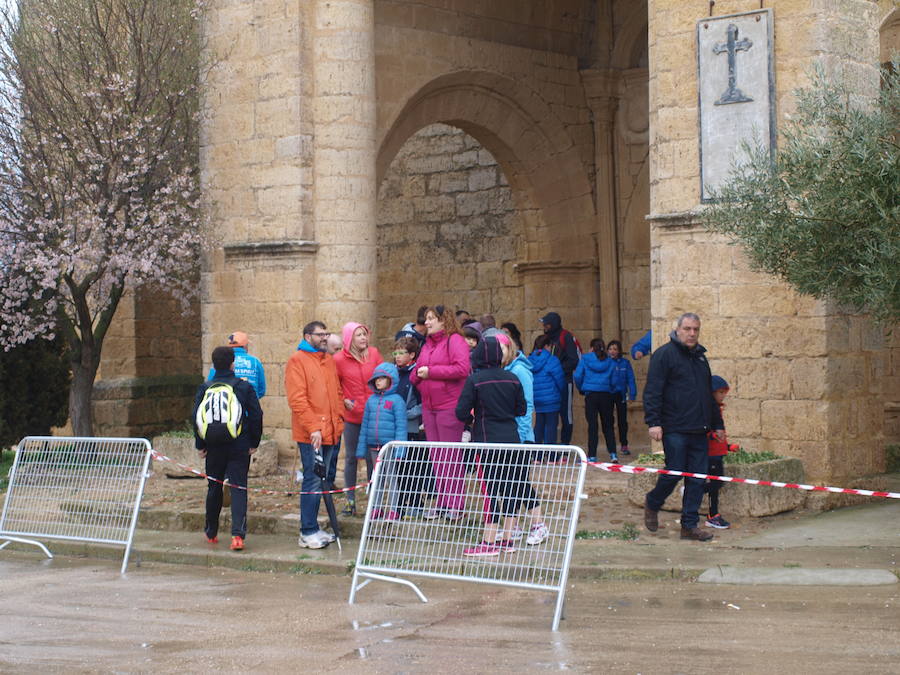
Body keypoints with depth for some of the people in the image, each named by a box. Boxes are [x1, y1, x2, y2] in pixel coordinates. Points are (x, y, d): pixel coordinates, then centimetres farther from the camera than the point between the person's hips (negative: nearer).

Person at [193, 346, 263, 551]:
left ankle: (211, 533, 27)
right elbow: (256, 415, -4)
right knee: (239, 488, -3)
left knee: (214, 488, 16)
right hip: (239, 447, -2)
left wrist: (200, 445, 9)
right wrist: (254, 442, 6)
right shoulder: (244, 387, -3)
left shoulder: (205, 388, 2)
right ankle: (238, 534, -19)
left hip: (214, 448, 2)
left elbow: (196, 418, 2)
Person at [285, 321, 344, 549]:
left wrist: (339, 419, 10)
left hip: (332, 432, 8)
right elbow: (297, 399, -14)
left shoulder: (329, 361, 17)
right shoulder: (297, 361, -7)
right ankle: (308, 533, -4)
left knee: (326, 480, 11)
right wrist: (313, 427, -19)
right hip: (310, 435, -8)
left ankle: (314, 528, 18)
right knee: (313, 481, -9)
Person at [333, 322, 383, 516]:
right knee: (351, 458, 6)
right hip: (351, 415, -1)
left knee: (372, 458, 4)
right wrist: (343, 400, -7)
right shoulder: (339, 359, -4)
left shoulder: (374, 354, 1)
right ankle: (350, 501, 13)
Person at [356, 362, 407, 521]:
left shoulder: (396, 400, -6)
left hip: (389, 447, -5)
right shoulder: (371, 400, 10)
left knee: (391, 477, 1)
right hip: (373, 447, 5)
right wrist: (362, 448, 11)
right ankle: (376, 508, 20)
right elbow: (365, 425, 13)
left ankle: (393, 509, 6)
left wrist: (398, 449, -14)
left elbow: (401, 426, -9)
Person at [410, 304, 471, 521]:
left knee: (451, 454, -4)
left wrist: (431, 372, -16)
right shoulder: (427, 344, 18)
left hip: (449, 406, -8)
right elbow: (416, 375, 22)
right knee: (436, 455, 10)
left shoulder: (455, 341, -6)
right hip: (429, 406, 8)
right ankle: (441, 501, 17)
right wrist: (417, 375, -2)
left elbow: (462, 368, -19)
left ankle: (456, 503, 2)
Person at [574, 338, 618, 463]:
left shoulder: (585, 359, 0)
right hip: (606, 395, 2)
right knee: (608, 425, 10)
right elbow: (614, 381, 4)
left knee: (592, 425, 0)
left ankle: (592, 456, -2)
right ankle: (613, 453, 3)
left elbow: (578, 376, -6)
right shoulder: (610, 362, 5)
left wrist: (581, 389, 11)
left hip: (591, 395, -2)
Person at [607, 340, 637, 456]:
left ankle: (624, 445, 12)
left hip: (620, 395, 0)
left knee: (622, 420, 5)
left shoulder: (625, 363, -2)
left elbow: (630, 379, 0)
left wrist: (632, 394, -6)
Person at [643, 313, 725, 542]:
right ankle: (652, 504, 21)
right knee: (674, 472, -6)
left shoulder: (700, 357, 19)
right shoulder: (664, 355, -4)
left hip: (699, 431, 7)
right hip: (674, 429, -7)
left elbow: (709, 394, 27)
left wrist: (717, 424, 26)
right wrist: (654, 422, -18)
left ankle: (690, 525, 9)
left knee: (697, 479, 3)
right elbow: (652, 391, -10)